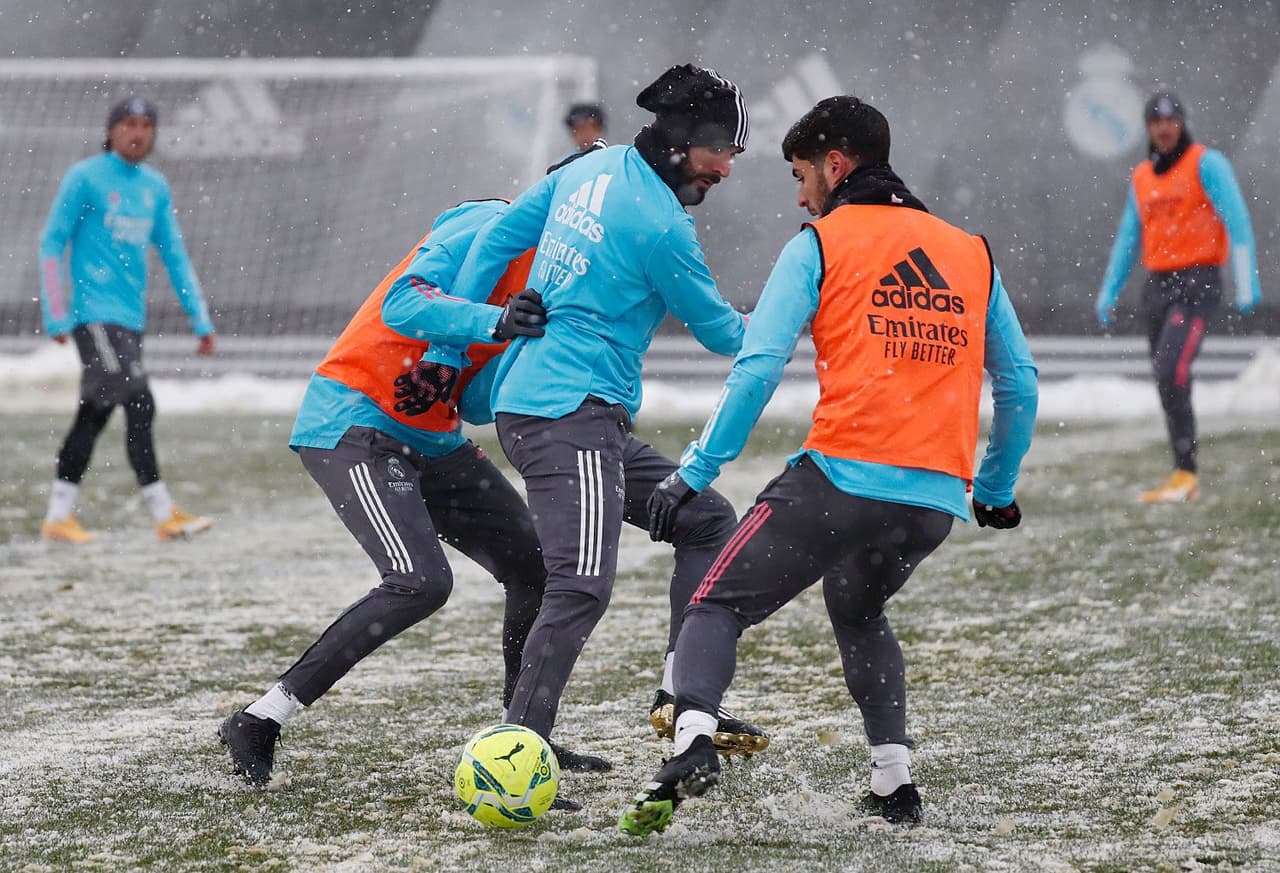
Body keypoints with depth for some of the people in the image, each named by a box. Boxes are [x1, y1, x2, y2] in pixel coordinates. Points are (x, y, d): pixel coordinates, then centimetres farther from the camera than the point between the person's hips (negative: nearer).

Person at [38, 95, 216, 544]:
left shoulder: (155, 186, 12)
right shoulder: (85, 178, -6)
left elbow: (175, 255, 17)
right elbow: (51, 245, -4)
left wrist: (200, 319, 11)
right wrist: (56, 316, -9)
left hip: (131, 317, 7)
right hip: (95, 313, -7)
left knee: (94, 414, 9)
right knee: (139, 406, -14)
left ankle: (58, 517, 16)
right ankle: (164, 514, -13)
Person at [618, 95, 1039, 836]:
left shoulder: (819, 245, 4)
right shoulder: (972, 254, 17)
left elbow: (758, 369, -6)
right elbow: (1020, 384, 19)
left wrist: (696, 473, -3)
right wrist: (998, 489, 30)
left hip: (843, 476, -5)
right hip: (938, 498, 5)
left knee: (717, 610, 4)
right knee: (859, 613, 31)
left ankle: (693, 740, -23)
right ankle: (894, 781, 19)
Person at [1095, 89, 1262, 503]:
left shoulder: (1207, 163, -5)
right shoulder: (1142, 178, 15)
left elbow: (1237, 222, -12)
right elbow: (1127, 240, 19)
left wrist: (1247, 282, -20)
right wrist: (1108, 293, 11)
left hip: (1197, 285, -7)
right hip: (1157, 288, 7)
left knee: (1171, 373, -21)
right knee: (1171, 384, 7)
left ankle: (1184, 473, -18)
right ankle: (1186, 480, 14)